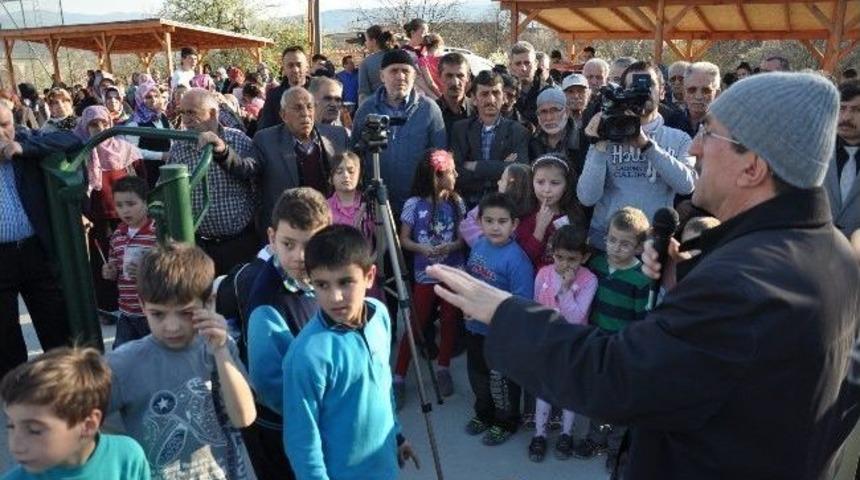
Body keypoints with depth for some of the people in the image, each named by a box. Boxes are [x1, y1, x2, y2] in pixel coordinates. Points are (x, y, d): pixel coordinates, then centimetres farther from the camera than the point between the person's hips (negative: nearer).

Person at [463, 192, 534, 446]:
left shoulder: (516, 258, -26)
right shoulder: (478, 245, -4)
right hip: (474, 327, 7)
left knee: (502, 380, 14)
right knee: (477, 374, 25)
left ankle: (506, 423, 38)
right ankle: (484, 414, 49)